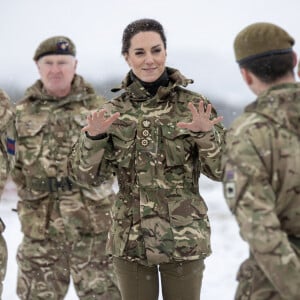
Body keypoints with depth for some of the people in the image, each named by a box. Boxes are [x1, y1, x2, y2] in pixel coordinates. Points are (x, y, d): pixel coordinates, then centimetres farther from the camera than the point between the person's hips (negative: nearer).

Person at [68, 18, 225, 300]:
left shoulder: (194, 105, -2)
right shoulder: (113, 111, 2)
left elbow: (219, 170, -5)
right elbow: (84, 174, -1)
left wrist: (207, 134, -23)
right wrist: (93, 137, -18)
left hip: (184, 237, -1)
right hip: (131, 239, 1)